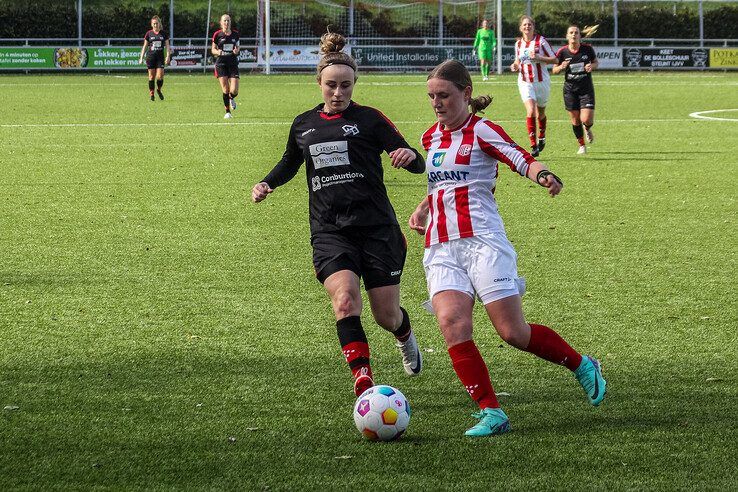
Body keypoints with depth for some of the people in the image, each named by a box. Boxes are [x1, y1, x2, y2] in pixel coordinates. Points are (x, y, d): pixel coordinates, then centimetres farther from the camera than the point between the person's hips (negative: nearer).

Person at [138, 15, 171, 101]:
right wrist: (141, 57, 4)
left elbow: (167, 46, 5)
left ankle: (159, 90, 20)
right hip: (150, 56, 0)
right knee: (151, 76, 0)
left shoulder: (163, 33, 4)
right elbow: (145, 46, 7)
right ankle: (151, 93, 11)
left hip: (160, 56, 0)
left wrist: (168, 56, -7)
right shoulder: (149, 33, 3)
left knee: (160, 76, -7)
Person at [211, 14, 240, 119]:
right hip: (221, 63, -1)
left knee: (234, 91, -8)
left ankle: (231, 99, 30)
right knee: (225, 90, -9)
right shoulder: (217, 34, -1)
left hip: (233, 63, 1)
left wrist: (237, 50, -8)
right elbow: (213, 49, 5)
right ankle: (227, 112, 7)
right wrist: (218, 52, -17)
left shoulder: (235, 34, 4)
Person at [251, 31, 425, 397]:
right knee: (345, 299, -25)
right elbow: (289, 164, 32)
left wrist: (410, 156, -26)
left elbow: (418, 165, -3)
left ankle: (406, 337, 41)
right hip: (329, 232, 2)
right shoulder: (303, 125, 13)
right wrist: (267, 184, 13)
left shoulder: (369, 119, 1)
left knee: (386, 315, 2)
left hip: (376, 228, -2)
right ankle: (364, 383, -30)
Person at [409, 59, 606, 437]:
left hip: (481, 240, -5)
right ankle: (491, 413, -16)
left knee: (513, 332, -7)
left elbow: (523, 161, -16)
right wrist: (423, 208, 17)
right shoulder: (431, 137, 18)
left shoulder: (481, 130, -2)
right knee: (452, 324, -19)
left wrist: (544, 176, -37)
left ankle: (583, 367, 18)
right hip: (441, 248, 5)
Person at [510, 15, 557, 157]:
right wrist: (515, 66, -2)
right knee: (531, 111, -18)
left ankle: (542, 137, 42)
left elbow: (554, 59, -6)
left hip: (541, 81, -1)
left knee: (540, 113, 13)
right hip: (525, 82, 1)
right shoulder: (518, 44, 6)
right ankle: (533, 145, -16)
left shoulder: (541, 40, -6)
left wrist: (538, 58, -20)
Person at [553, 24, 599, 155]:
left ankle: (588, 129, 26)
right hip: (570, 89, 1)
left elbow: (596, 63, 9)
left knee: (586, 119, -12)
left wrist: (592, 66, -14)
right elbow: (554, 70, 3)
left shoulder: (588, 49, -8)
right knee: (575, 120, 4)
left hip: (586, 89, -1)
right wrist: (561, 67, -20)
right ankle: (581, 145, 24)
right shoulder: (562, 52, -7)